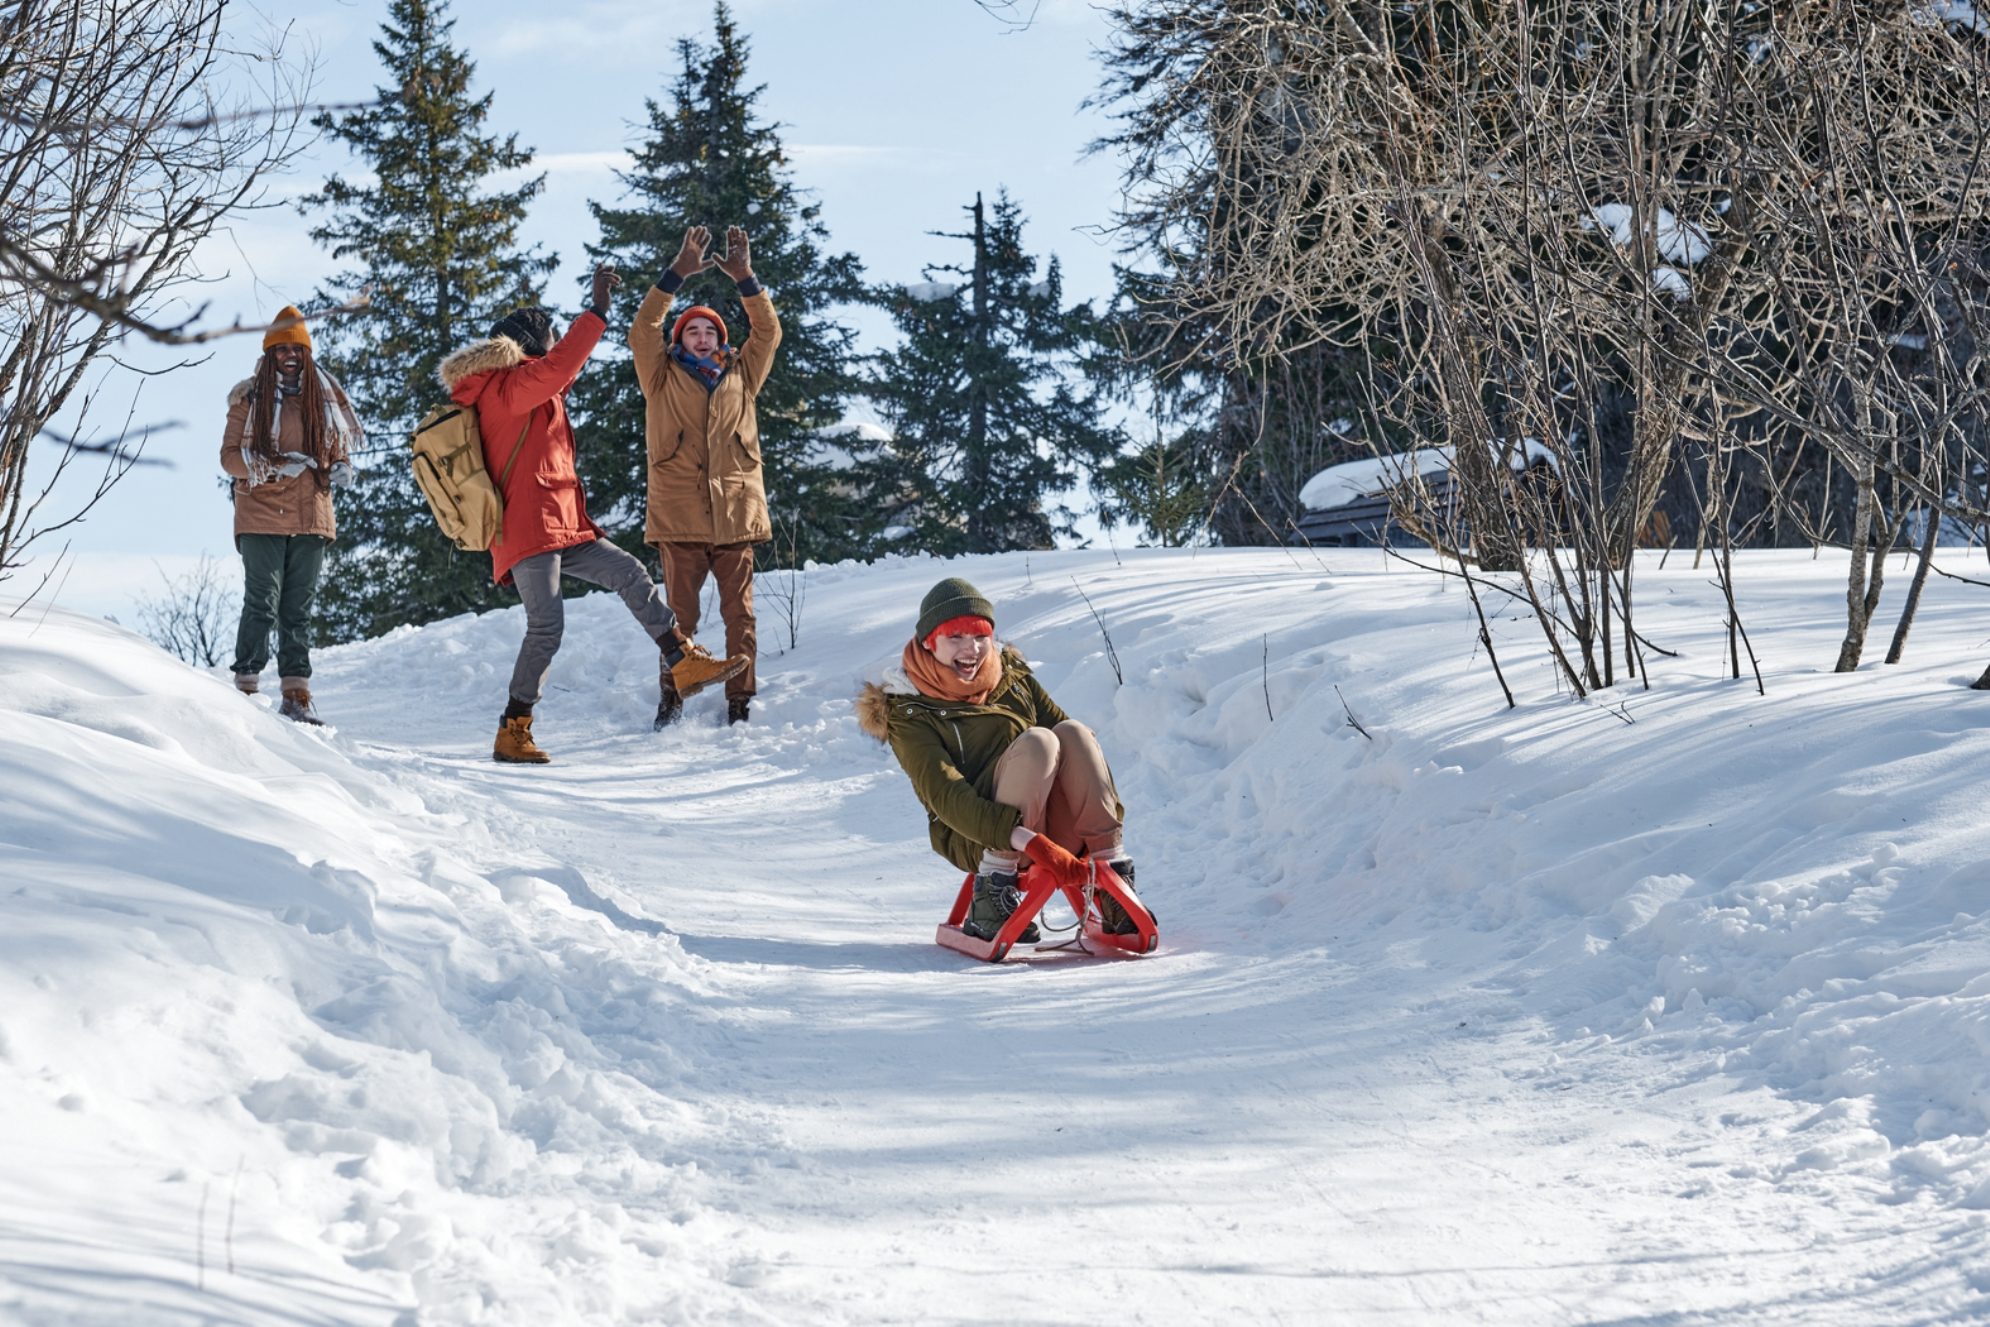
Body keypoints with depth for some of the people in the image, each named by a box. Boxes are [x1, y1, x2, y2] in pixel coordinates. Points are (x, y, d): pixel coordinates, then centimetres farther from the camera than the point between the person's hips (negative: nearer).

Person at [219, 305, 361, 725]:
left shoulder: (324, 398, 11)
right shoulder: (249, 398, 1)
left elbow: (338, 449, 21)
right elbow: (230, 456, -2)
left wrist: (341, 469, -2)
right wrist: (275, 466, -17)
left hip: (311, 517, 3)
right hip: (261, 517, -3)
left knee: (299, 609, 6)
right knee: (262, 603, -9)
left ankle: (296, 694, 9)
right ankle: (246, 688, -4)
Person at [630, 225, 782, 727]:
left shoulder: (740, 376, 15)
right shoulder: (664, 379, 9)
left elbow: (767, 331, 10)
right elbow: (642, 331, -3)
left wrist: (745, 280, -2)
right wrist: (677, 275, -9)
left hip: (736, 512, 2)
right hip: (678, 514, -2)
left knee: (739, 611, 1)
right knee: (680, 611, 0)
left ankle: (740, 698, 5)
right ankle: (673, 695, 8)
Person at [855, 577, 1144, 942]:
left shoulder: (1013, 678, 14)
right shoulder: (908, 713, -3)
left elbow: (1079, 749, 7)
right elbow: (944, 796, -18)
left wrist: (1110, 815, -11)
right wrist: (1023, 838, -32)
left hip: (1052, 829, 5)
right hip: (975, 839, -5)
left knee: (1072, 732, -21)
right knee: (1036, 741, -28)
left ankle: (1114, 880, -27)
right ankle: (992, 895, -30)